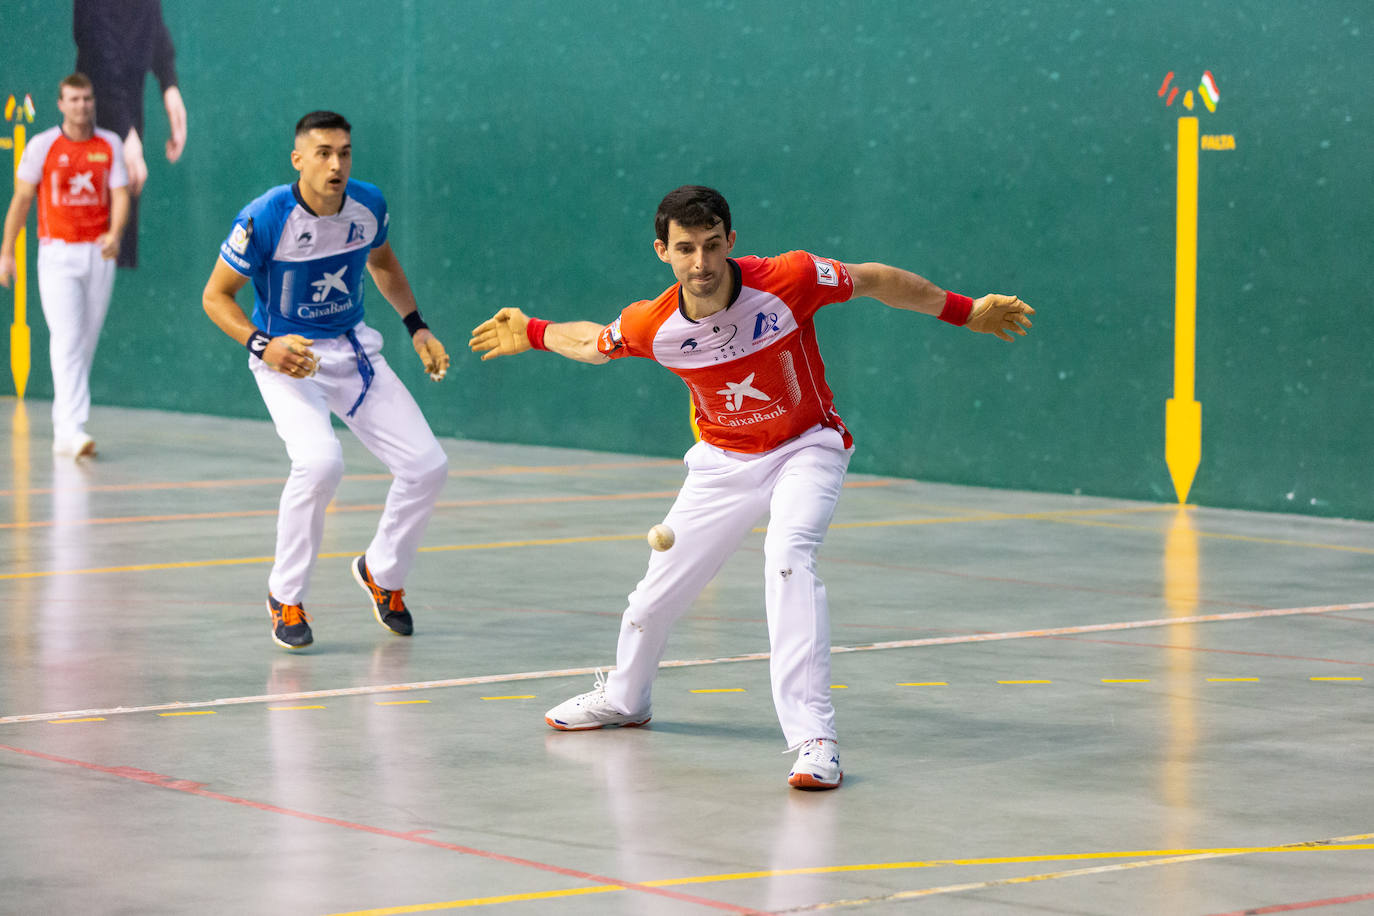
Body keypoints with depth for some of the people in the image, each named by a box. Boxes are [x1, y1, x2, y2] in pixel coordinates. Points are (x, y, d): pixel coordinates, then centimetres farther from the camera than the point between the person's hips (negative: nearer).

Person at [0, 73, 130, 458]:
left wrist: (115, 233, -19)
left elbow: (120, 195, 1)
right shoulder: (42, 146, -1)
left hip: (99, 255, 3)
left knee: (86, 344, 7)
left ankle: (62, 431, 19)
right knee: (67, 340, -15)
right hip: (58, 253, -3)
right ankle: (74, 430, -23)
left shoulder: (110, 145, 6)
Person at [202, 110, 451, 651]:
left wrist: (416, 327, 10)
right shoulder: (264, 220, -22)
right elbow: (216, 295, -11)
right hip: (286, 358, -5)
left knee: (427, 466, -3)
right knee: (320, 461, -32)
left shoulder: (368, 205, -7)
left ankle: (381, 573, 26)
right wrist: (263, 346, -25)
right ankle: (285, 598, -11)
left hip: (352, 351, 5)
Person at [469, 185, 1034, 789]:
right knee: (658, 589, 11)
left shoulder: (789, 281, -27)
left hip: (805, 450, -4)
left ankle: (812, 736, -35)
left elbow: (877, 282, -11)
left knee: (788, 558, -32)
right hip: (723, 462, 4)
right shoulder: (651, 326, -18)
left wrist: (968, 311, -5)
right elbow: (593, 343, 7)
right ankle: (625, 698, 44)